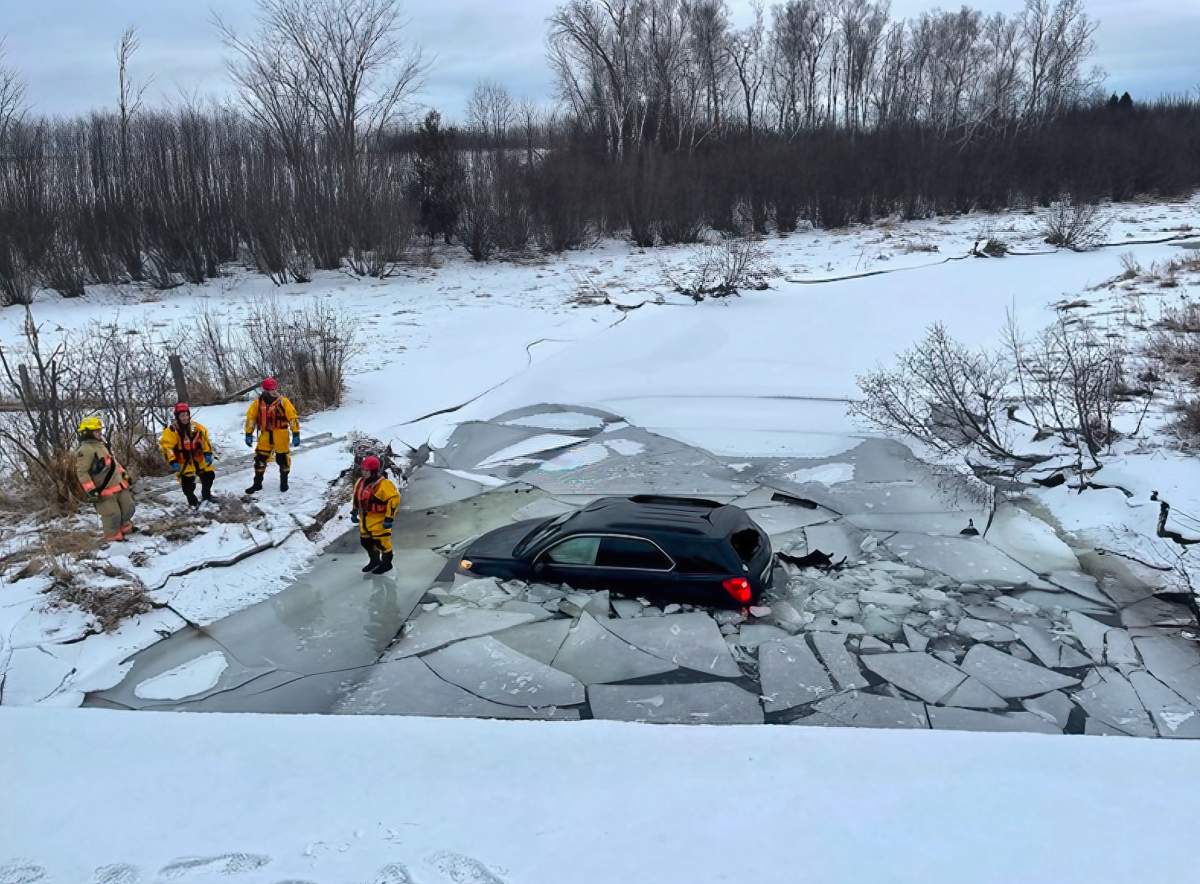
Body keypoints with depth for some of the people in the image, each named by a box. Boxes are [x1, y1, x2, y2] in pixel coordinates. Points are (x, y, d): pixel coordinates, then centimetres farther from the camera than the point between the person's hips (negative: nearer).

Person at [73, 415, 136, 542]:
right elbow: (81, 472, -20)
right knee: (112, 515, -5)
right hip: (104, 489, -9)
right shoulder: (85, 450, -17)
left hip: (118, 484, 9)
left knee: (127, 507, 19)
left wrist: (124, 474, 24)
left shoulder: (101, 444, 13)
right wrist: (91, 490, -24)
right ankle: (114, 537, 11)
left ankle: (126, 528, 38)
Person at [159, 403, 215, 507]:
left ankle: (206, 495, 34)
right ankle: (192, 501, 12)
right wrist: (172, 461, -23)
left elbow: (205, 440, 7)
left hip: (198, 457, 4)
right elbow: (166, 446, -17)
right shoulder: (171, 431, -17)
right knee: (187, 482, -11)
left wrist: (208, 453, -1)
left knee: (209, 475, 10)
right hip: (183, 460, -4)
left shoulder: (197, 427, -4)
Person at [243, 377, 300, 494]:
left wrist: (296, 434, -11)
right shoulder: (258, 402, -1)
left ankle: (284, 482, 26)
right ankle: (257, 484, 17)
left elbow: (293, 418, -8)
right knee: (260, 459, 5)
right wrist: (249, 434, 1)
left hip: (280, 436, -2)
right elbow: (250, 418, 5)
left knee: (283, 459, 7)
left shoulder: (283, 401, -8)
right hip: (265, 436, 2)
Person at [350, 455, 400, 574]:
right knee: (365, 541, 18)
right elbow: (357, 497, 22)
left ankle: (386, 563, 20)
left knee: (381, 542, 1)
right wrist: (354, 512, 20)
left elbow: (394, 499, -23)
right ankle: (374, 561, 39)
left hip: (379, 519, -8)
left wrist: (389, 518, -23)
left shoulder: (383, 484, -22)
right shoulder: (360, 482, 5)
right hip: (365, 519, 8)